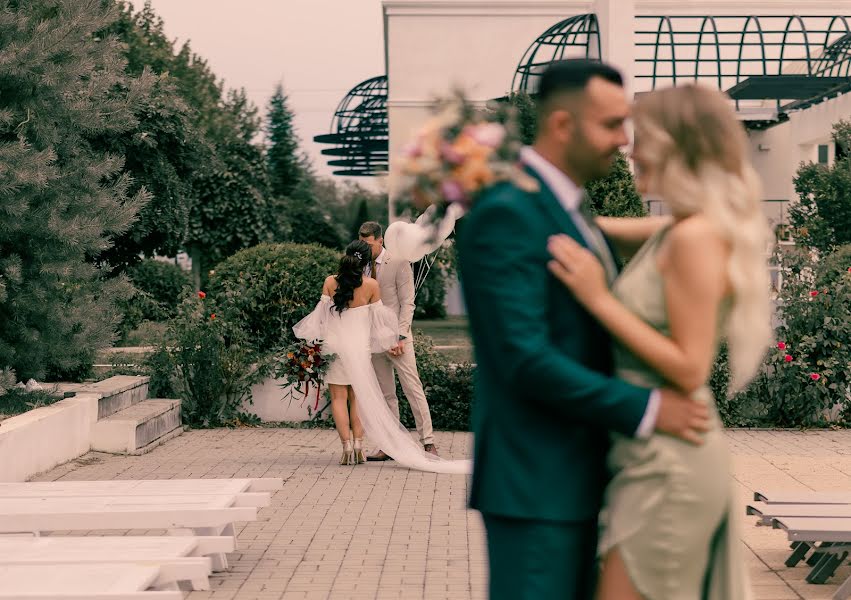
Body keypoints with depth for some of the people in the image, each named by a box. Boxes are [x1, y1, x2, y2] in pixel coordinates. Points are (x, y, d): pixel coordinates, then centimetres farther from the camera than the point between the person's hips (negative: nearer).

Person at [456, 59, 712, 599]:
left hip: (574, 473, 10)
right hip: (533, 480, -10)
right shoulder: (507, 214, -17)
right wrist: (645, 409, -20)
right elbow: (525, 359, -23)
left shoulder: (566, 209, 14)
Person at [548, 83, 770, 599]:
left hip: (669, 460, -9)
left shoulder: (696, 237, -19)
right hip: (663, 452, 9)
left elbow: (689, 369, -21)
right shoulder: (680, 231, 8)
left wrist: (598, 298, -20)